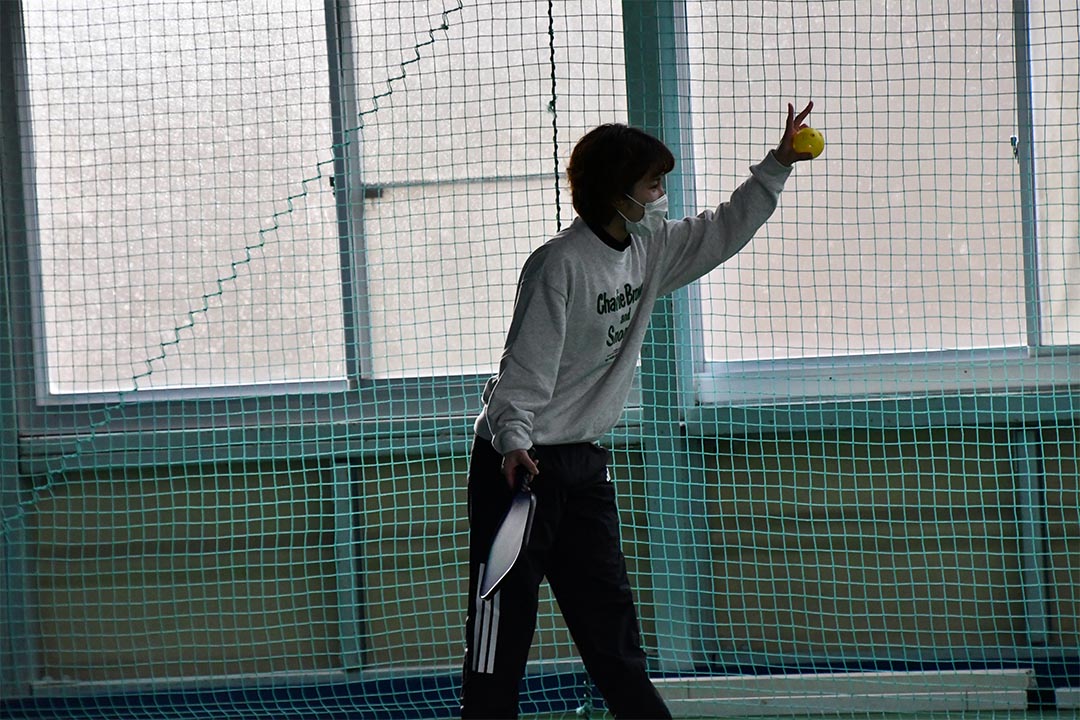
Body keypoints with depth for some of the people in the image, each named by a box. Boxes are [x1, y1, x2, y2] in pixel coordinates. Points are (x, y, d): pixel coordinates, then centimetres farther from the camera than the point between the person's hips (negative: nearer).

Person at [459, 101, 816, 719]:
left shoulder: (650, 248, 8)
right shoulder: (561, 264, -17)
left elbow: (722, 232, 21)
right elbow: (528, 364, -21)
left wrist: (778, 165, 15)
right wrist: (515, 440, -32)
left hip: (585, 462, 8)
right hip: (519, 460, -8)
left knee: (612, 622, 9)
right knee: (502, 626, -8)